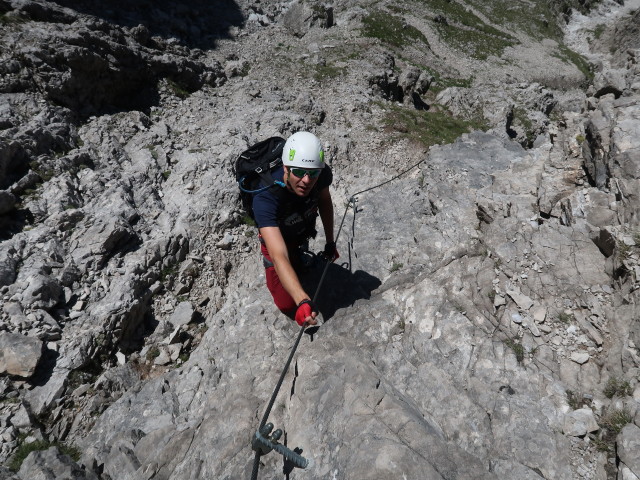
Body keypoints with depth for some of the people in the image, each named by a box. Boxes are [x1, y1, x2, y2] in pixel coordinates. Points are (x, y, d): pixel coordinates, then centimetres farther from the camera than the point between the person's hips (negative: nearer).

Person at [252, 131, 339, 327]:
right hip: (278, 239, -4)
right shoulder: (265, 199, -47)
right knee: (287, 305, 3)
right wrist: (303, 300, -67)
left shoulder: (322, 174, -32)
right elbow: (279, 257, -54)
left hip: (304, 232, 4)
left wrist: (330, 242, -2)